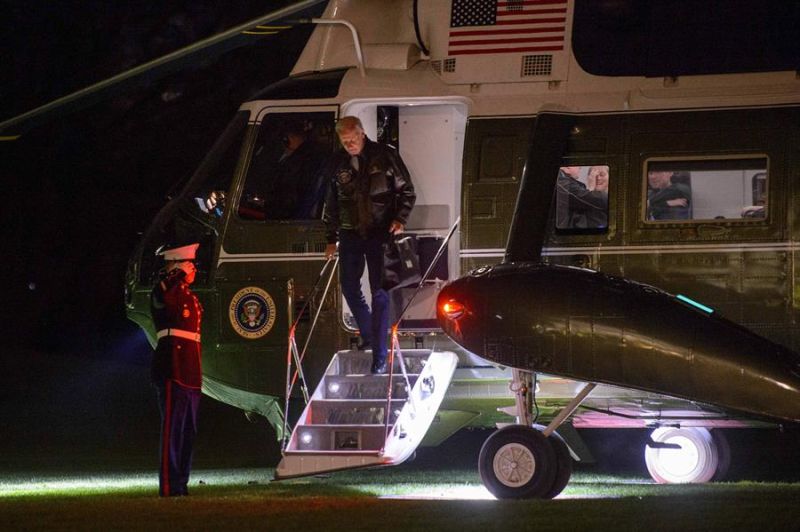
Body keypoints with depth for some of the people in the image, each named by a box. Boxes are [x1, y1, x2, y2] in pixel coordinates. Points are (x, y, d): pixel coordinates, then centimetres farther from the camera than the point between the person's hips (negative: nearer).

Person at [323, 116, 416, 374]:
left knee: (379, 292, -7)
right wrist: (331, 239, 14)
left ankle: (379, 356, -6)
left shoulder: (385, 156, -5)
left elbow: (407, 191, 2)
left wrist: (400, 219, -12)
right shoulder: (337, 163, 5)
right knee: (349, 287, 9)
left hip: (380, 233, -4)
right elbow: (331, 204, 14)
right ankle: (368, 334, 34)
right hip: (351, 234, 4)